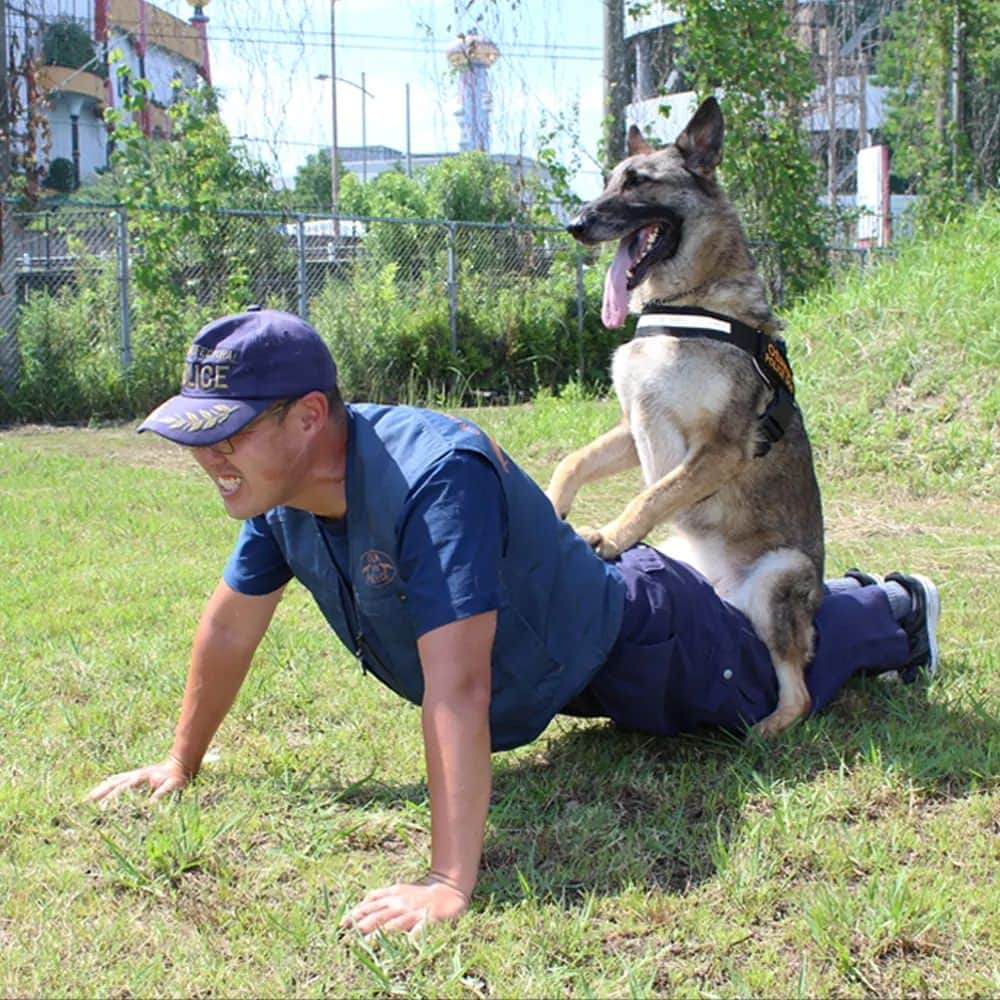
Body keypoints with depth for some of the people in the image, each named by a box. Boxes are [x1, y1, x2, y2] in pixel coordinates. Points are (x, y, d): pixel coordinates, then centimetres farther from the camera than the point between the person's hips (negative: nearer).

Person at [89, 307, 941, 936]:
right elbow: (230, 629, -5)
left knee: (779, 673, 19)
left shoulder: (432, 477, -47)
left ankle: (893, 608, 48)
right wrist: (182, 765, 3)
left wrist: (451, 886, -55)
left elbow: (456, 688, -52)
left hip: (629, 648, -8)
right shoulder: (278, 488, -20)